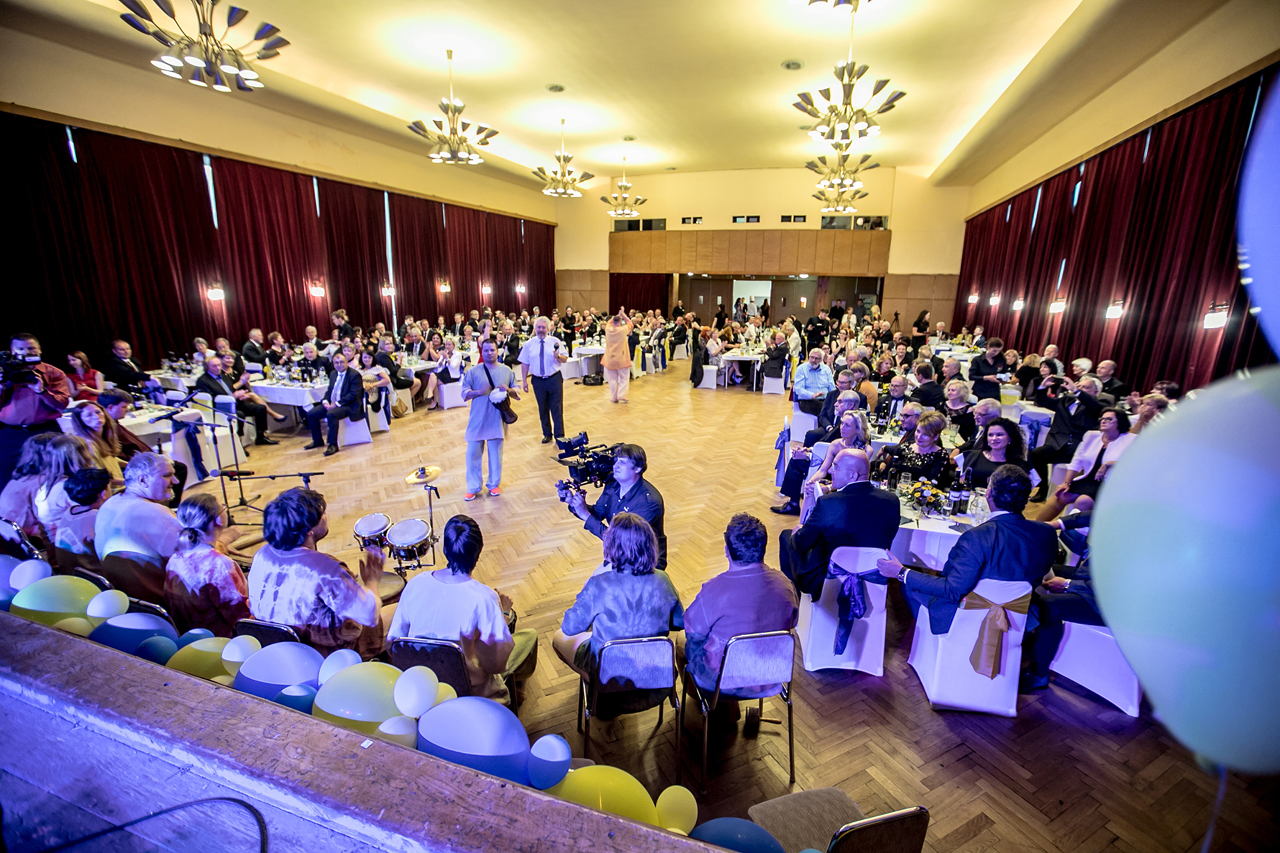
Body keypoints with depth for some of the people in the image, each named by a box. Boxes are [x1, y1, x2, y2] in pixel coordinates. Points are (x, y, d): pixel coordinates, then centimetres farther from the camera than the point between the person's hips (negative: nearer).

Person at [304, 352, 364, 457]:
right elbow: (329, 391, 19)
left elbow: (354, 394, -18)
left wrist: (337, 404, -21)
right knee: (311, 414, -3)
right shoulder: (333, 374, 17)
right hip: (331, 404, 8)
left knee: (331, 414, -34)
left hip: (348, 405, -8)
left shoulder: (355, 375, -9)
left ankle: (333, 445, -24)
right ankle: (317, 441, 14)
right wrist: (325, 401, -4)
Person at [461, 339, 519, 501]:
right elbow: (464, 393, -1)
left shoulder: (507, 371, 5)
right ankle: (473, 487, 17)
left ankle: (494, 484, 27)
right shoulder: (473, 371, 1)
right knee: (473, 453, 4)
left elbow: (517, 394, 9)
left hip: (497, 420, 1)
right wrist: (479, 392, -19)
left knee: (495, 453, 10)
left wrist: (509, 390, -13)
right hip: (477, 419, 0)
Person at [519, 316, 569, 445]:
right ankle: (547, 434, 25)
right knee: (543, 409, 12)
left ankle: (559, 436, 9)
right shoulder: (528, 344, 3)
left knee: (557, 408, 1)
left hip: (554, 379, -2)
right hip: (538, 380, 2)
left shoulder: (555, 342, 0)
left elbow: (565, 359, -2)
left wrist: (558, 356, -24)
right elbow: (524, 363, 4)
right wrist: (525, 380, 0)